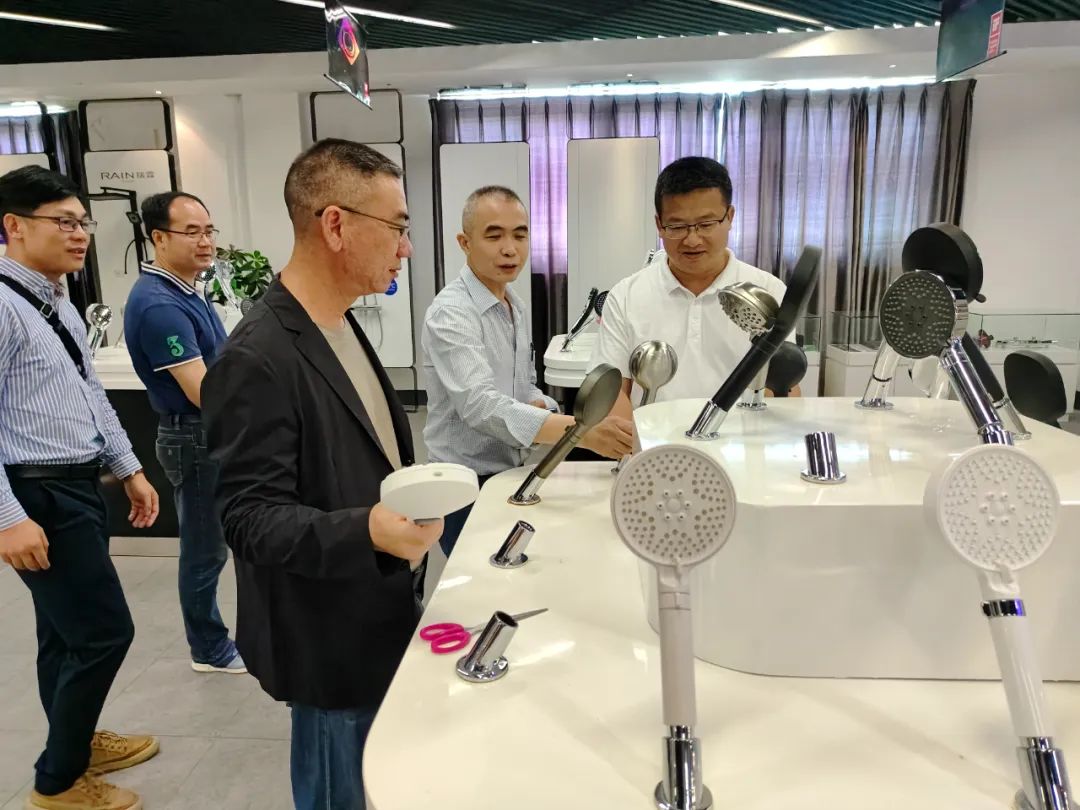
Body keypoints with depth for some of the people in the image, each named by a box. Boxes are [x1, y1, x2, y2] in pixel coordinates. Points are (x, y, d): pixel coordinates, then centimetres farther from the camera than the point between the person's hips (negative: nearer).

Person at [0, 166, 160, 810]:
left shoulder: (60, 303, 12)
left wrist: (129, 469, 17)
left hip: (80, 488, 9)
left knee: (67, 631, 21)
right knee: (104, 630, -3)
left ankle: (78, 742, 40)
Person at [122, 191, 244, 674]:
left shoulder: (186, 292, 9)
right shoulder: (157, 304, -22)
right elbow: (203, 392, -26)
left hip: (218, 436, 10)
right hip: (196, 440, -9)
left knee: (213, 544, 20)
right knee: (205, 549, 5)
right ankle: (211, 650, 22)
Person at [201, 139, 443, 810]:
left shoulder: (340, 325, 5)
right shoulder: (258, 359, -25)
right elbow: (250, 516, -24)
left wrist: (408, 524, 19)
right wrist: (366, 530, -39)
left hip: (382, 617, 9)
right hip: (333, 641, -8)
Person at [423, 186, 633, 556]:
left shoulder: (515, 305, 7)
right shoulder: (450, 314, -20)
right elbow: (479, 405, -34)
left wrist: (542, 408, -8)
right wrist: (580, 431, -45)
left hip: (511, 475, 8)